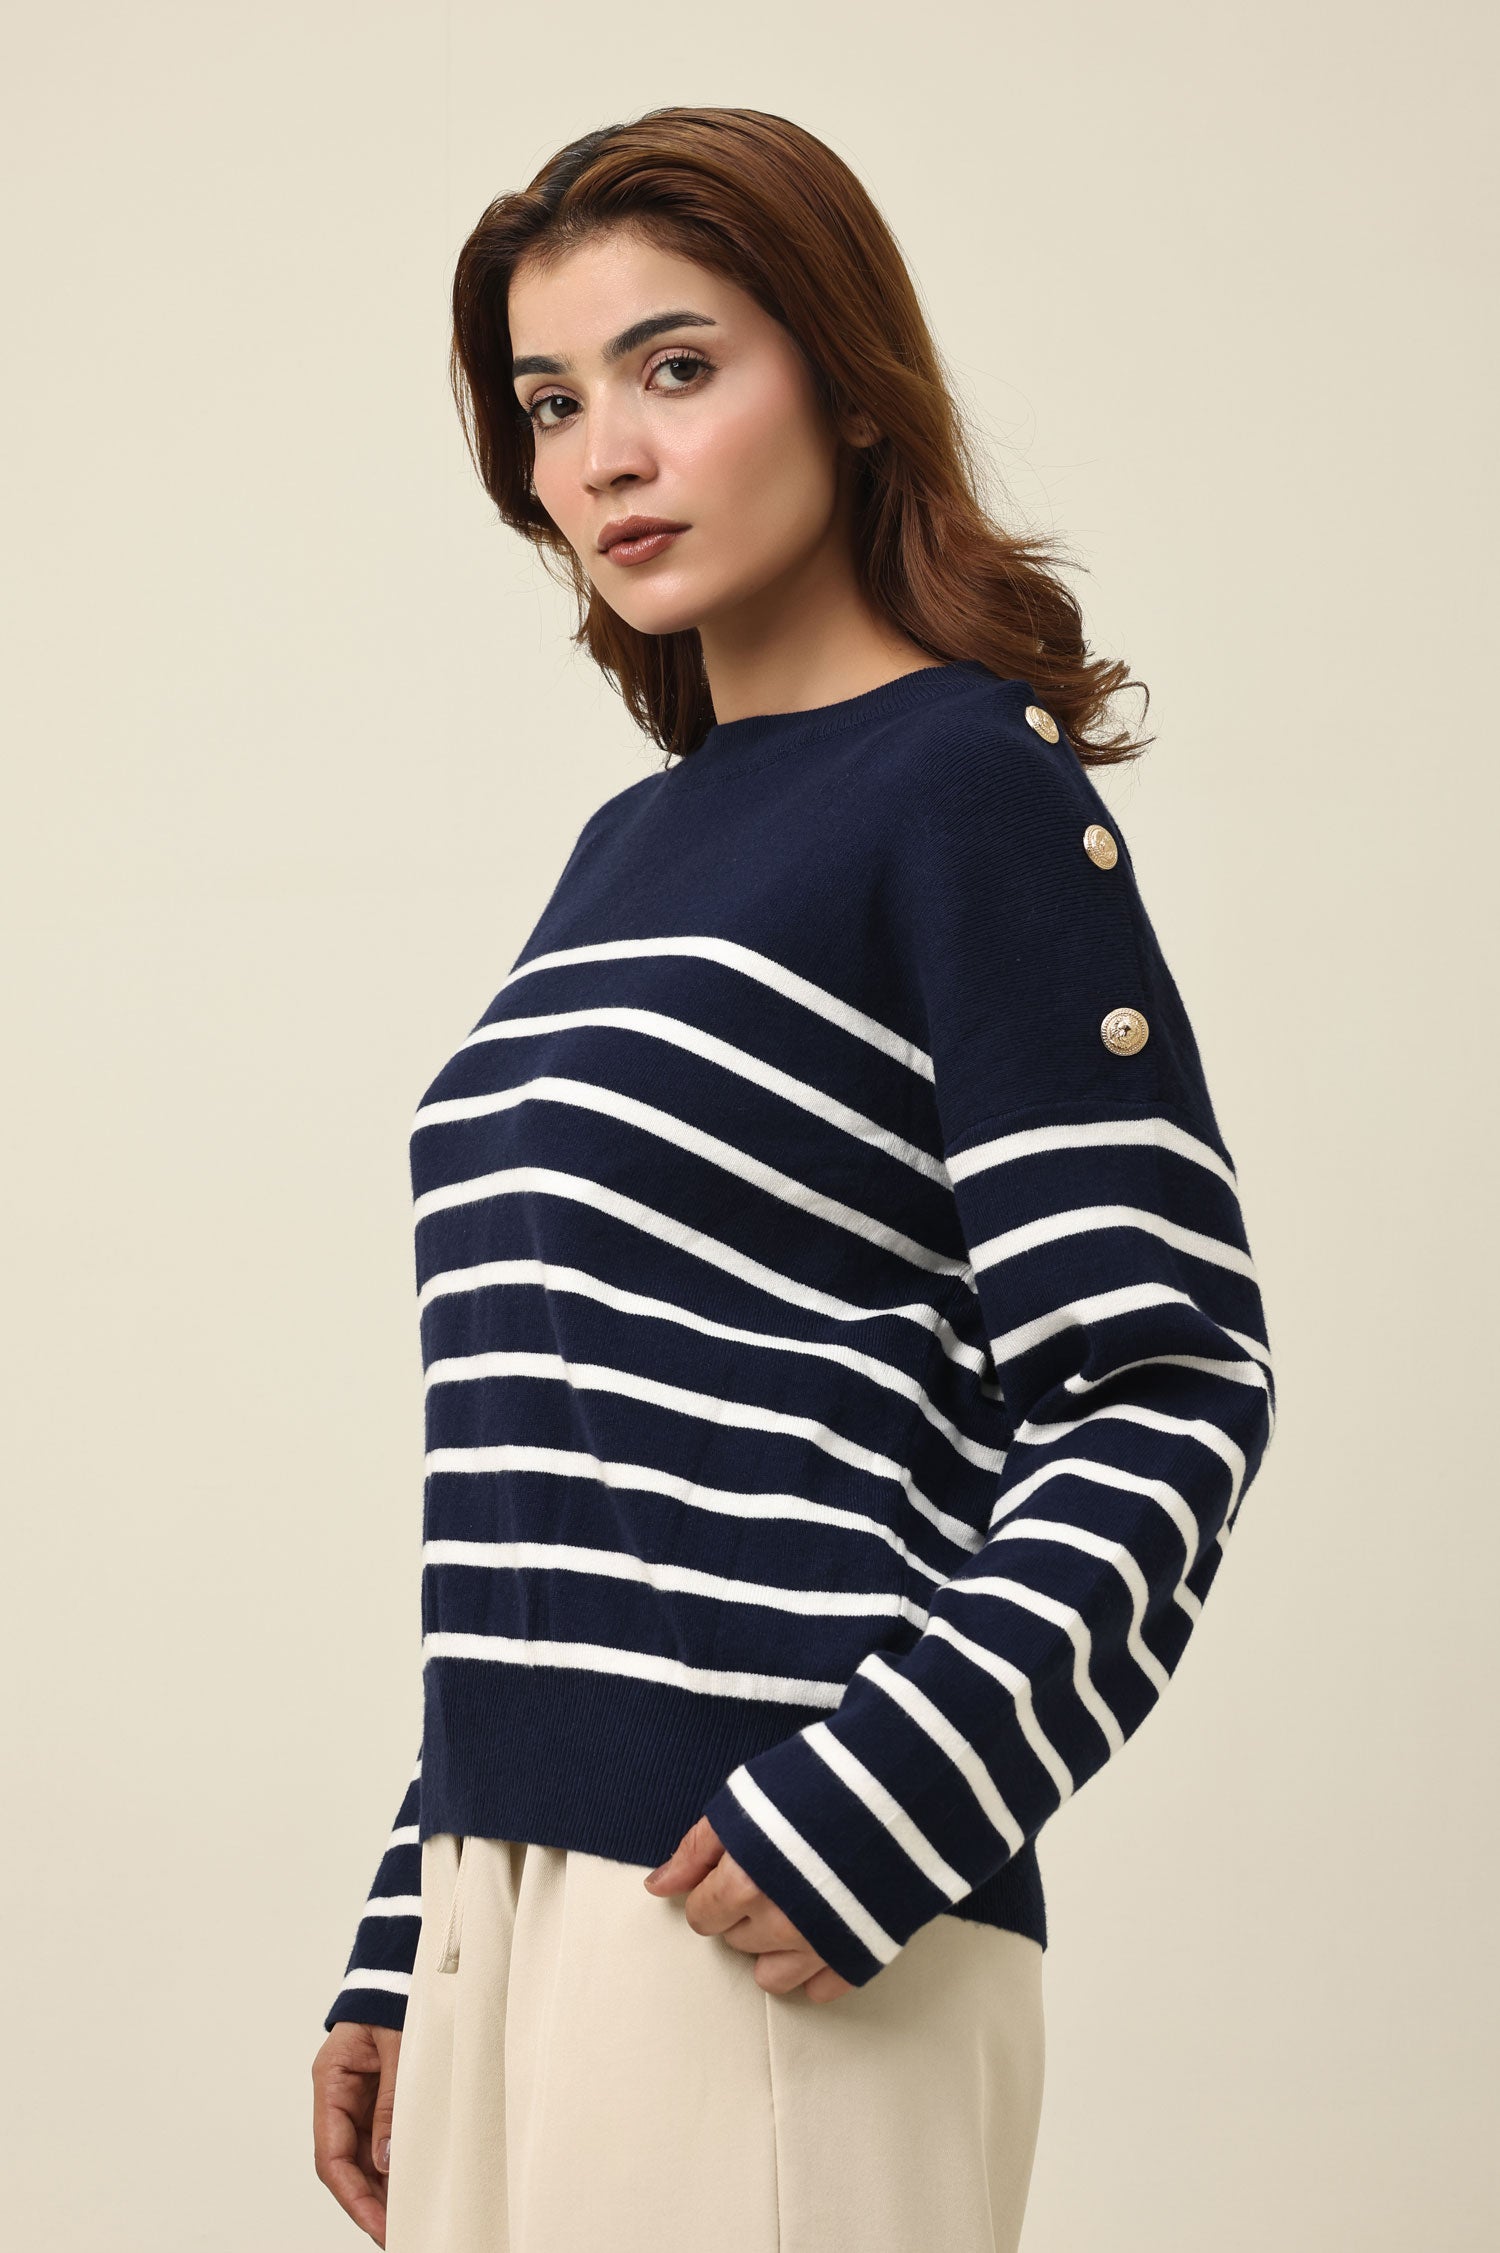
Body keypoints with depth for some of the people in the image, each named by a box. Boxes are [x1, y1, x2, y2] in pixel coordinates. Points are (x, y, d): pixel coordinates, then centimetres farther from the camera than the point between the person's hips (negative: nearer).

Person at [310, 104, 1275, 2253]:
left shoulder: (966, 780, -6)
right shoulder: (636, 843, 17)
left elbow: (1165, 1390, -12)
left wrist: (858, 1824, -20)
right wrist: (407, 1945, 16)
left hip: (780, 1930, -7)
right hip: (517, 1898, 7)